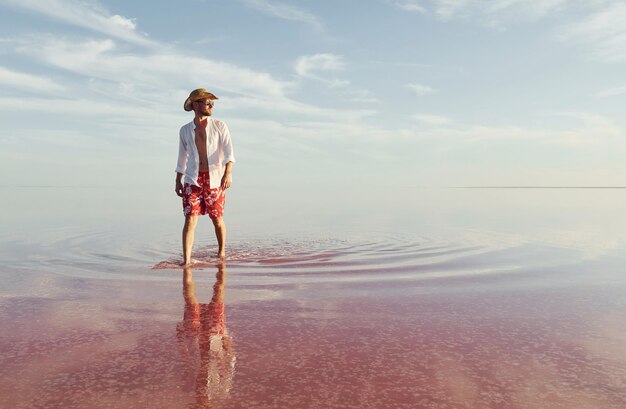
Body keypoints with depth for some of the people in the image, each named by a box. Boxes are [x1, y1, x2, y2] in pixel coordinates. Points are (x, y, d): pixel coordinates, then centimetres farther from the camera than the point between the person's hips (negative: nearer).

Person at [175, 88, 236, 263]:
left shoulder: (219, 126, 3)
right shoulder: (185, 130, 10)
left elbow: (229, 151, -8)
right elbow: (182, 157, 19)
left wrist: (228, 173, -23)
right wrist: (178, 181, 18)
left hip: (215, 179, -1)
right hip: (192, 179, 1)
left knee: (217, 218, 8)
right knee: (190, 219, -8)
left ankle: (221, 251, 30)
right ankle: (186, 260, -8)